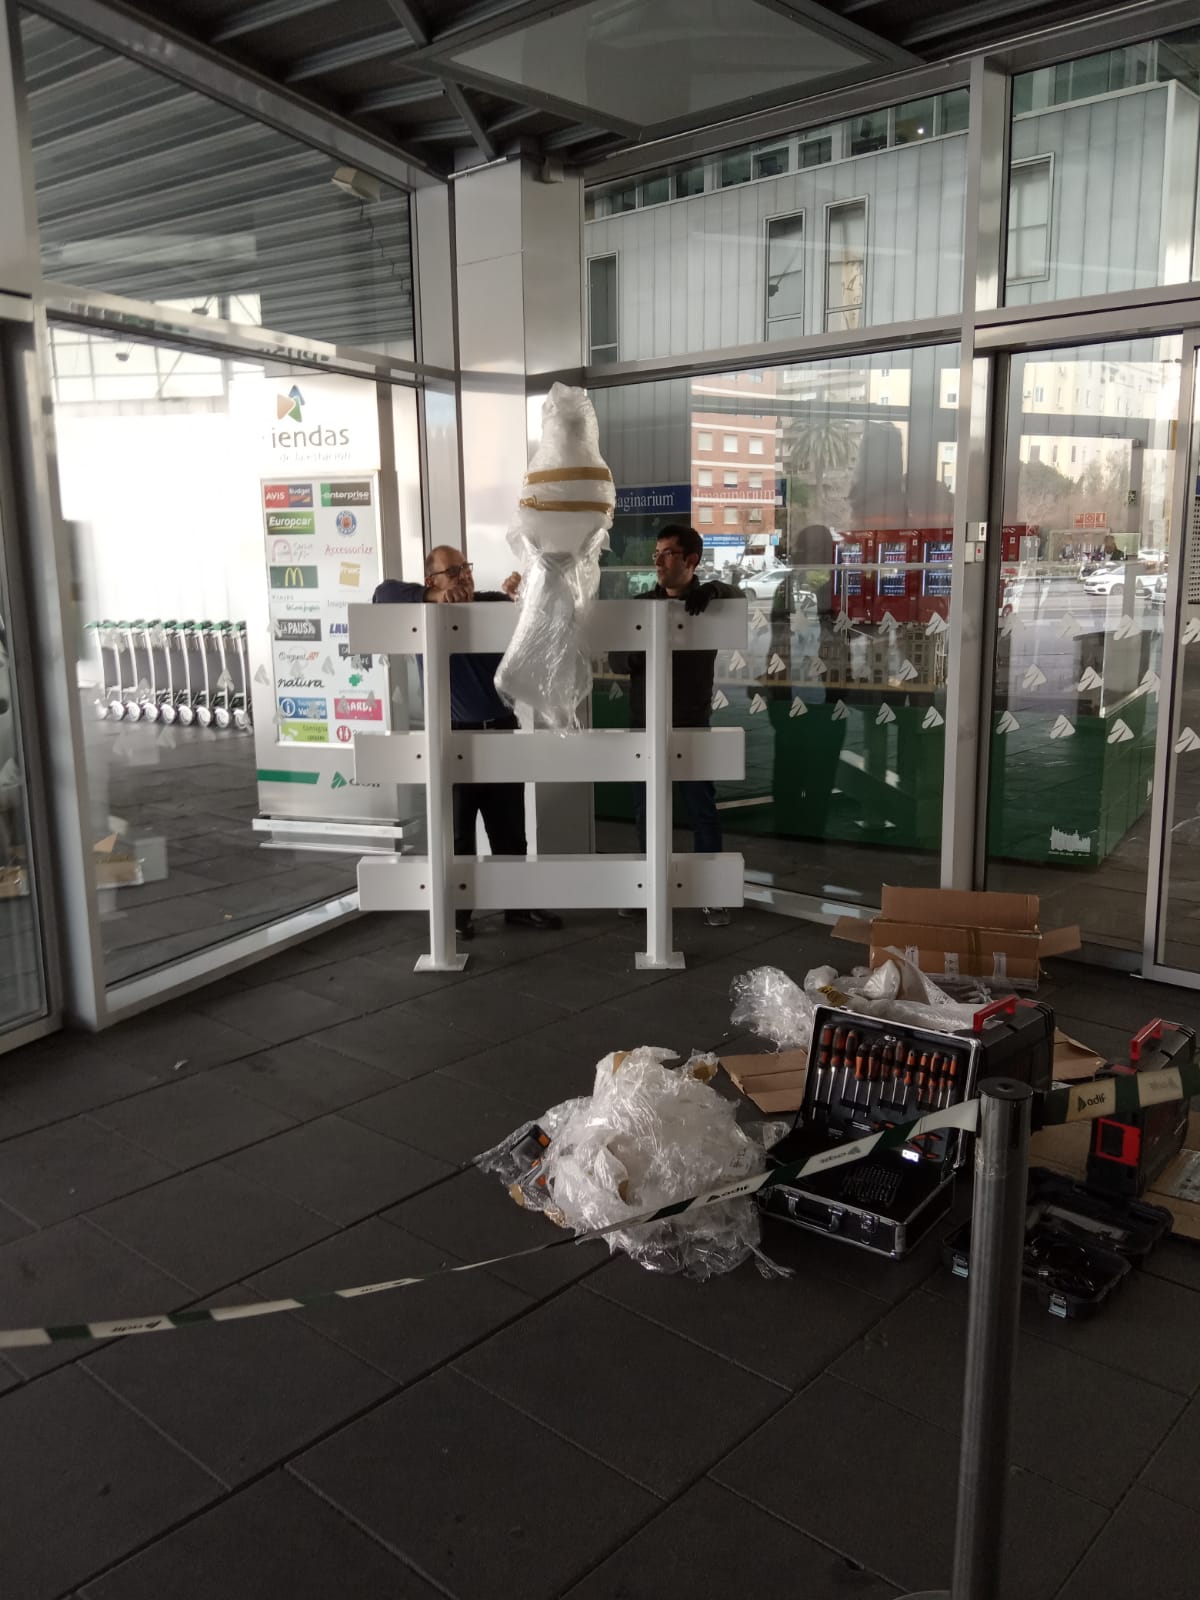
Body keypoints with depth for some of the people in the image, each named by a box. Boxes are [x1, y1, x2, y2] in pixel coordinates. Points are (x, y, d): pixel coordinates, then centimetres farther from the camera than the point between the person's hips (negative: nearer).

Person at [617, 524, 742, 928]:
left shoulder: (710, 601, 0)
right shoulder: (640, 604, 5)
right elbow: (617, 660, 2)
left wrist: (710, 591, -36)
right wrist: (636, 657, -21)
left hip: (692, 727, -2)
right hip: (645, 726, 3)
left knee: (702, 811, 3)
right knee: (646, 812, 10)